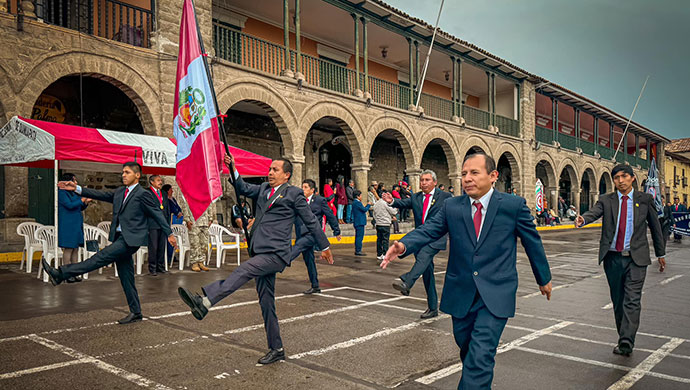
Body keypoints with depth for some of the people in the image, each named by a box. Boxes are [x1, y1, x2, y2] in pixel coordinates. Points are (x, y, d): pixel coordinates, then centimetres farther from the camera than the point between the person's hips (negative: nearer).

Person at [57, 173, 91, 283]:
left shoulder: (74, 193, 16)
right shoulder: (62, 193, -8)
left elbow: (79, 208, 22)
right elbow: (70, 205, -18)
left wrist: (86, 203, 4)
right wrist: (82, 200, -10)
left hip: (77, 224, 8)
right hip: (68, 225, -8)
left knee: (75, 249, 8)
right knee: (68, 249, -5)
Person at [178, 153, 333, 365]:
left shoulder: (294, 193, 2)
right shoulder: (263, 189, 21)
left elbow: (311, 221, 5)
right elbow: (243, 189, 12)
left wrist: (324, 247, 10)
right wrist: (233, 170, -3)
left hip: (276, 254, -7)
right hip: (261, 253, 7)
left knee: (244, 270, -30)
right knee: (266, 302, 10)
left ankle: (205, 302, -43)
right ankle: (276, 349, 20)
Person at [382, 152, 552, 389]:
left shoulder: (514, 205, -5)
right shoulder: (451, 207, 0)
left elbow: (532, 243, 6)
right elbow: (428, 230, -10)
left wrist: (544, 279, 17)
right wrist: (404, 245, -32)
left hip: (495, 296, -3)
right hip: (461, 295, 4)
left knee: (480, 356, -12)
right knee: (467, 351, 19)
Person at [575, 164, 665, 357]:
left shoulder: (645, 199, 5)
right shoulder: (606, 200, 4)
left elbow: (655, 226, 12)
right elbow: (594, 212, -15)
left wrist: (660, 254, 16)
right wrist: (583, 219, -39)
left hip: (636, 258, -2)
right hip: (613, 258, 2)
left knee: (632, 300, -10)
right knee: (618, 301, 11)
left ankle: (626, 342, -12)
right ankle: (623, 338, 25)